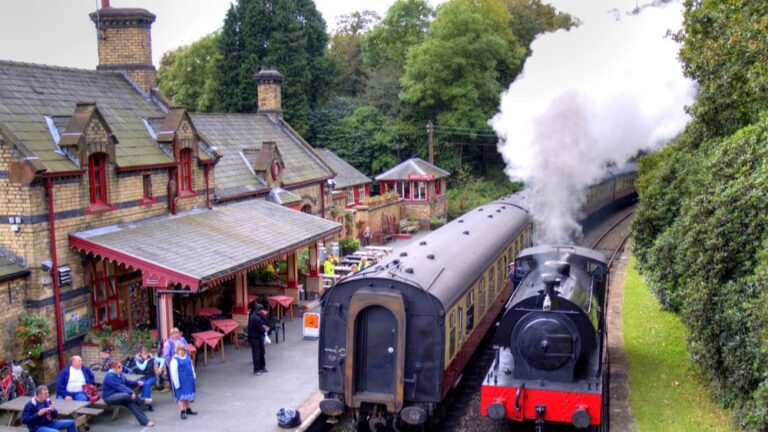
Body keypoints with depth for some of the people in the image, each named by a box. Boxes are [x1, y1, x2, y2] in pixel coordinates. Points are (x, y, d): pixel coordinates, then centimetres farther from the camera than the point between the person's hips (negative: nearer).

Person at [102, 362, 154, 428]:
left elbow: (127, 382, 14)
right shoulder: (110, 376, -22)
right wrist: (131, 393, -34)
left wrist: (137, 383, -3)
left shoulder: (119, 374, 7)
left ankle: (144, 421, -21)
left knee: (131, 403, -17)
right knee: (127, 395, -34)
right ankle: (143, 401, -7)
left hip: (118, 395, 9)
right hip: (109, 397, -9)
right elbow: (120, 386, -29)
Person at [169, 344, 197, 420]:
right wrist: (177, 384, -18)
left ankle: (188, 409, 28)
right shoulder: (175, 360, -18)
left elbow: (191, 367, 17)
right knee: (181, 396, 0)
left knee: (188, 395, 16)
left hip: (189, 380, 7)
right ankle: (183, 412, 7)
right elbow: (174, 373, -19)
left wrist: (193, 376, 18)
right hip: (181, 382, -7)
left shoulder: (187, 357, 4)